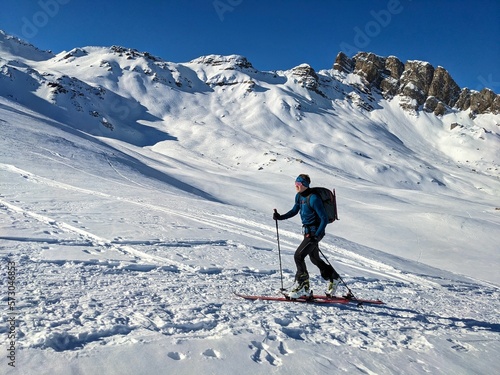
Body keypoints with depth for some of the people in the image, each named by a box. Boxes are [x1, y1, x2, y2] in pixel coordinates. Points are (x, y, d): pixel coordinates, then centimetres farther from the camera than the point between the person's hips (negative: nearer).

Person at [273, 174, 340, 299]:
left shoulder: (313, 198, -21)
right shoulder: (299, 196, 4)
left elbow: (324, 219, -21)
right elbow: (294, 211, 21)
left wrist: (316, 235, -27)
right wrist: (280, 217, 7)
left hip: (315, 232, -9)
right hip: (307, 231, 9)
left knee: (298, 255, -13)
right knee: (315, 258, 19)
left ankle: (303, 286, -2)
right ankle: (333, 278, 39)